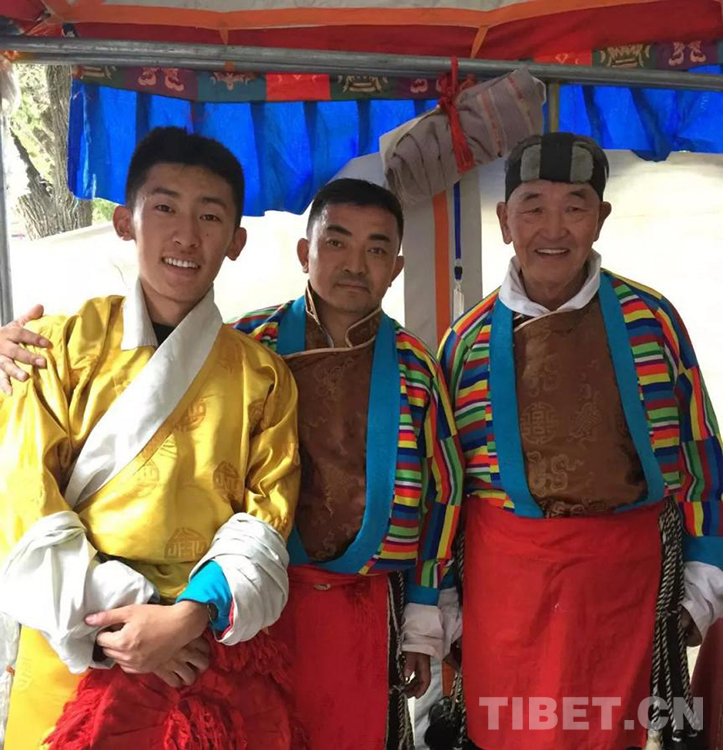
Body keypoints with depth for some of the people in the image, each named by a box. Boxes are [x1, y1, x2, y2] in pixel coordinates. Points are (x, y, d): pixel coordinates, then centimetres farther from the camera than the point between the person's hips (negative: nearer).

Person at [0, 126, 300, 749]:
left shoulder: (263, 375, 2)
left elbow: (266, 516, -2)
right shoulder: (65, 345, 0)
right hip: (77, 651, 0)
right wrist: (107, 619, -12)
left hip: (215, 650, 1)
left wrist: (192, 614, -16)